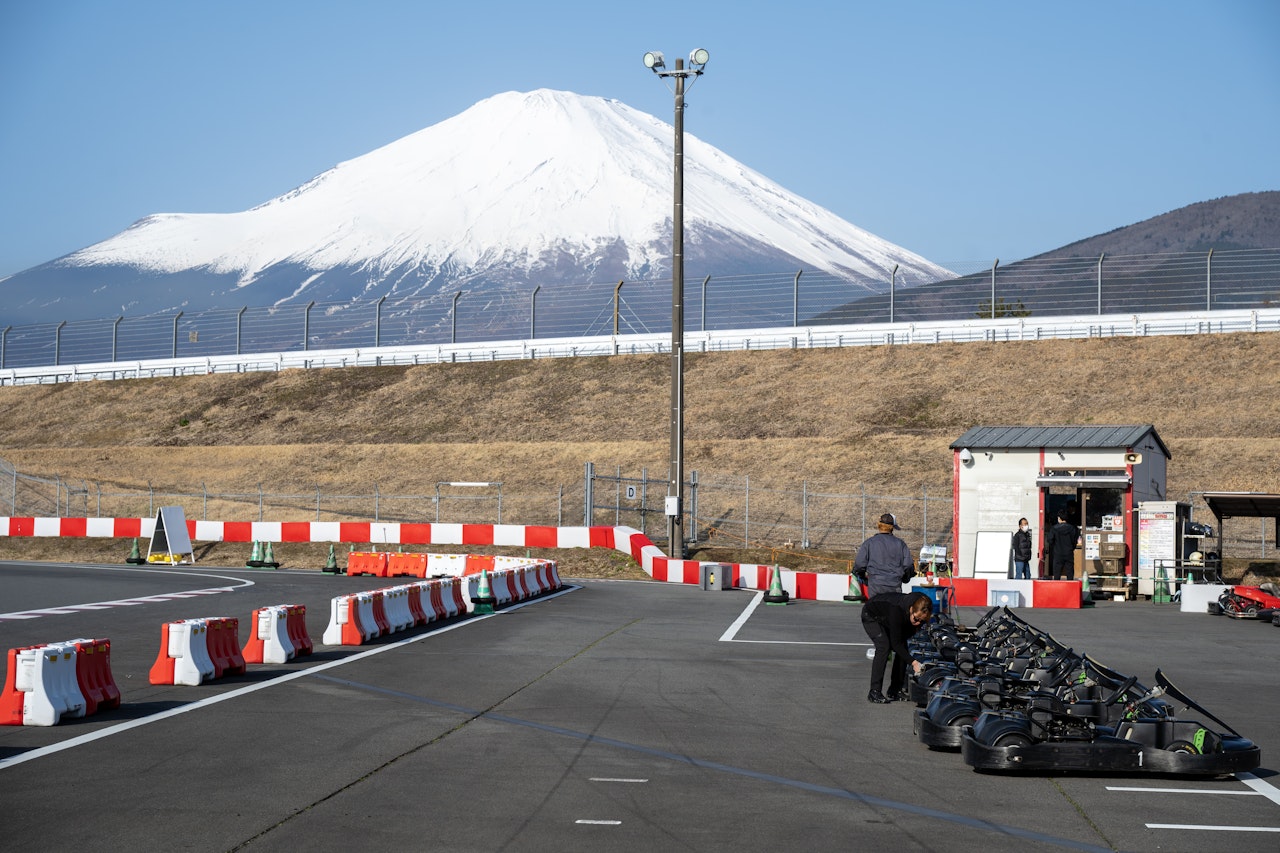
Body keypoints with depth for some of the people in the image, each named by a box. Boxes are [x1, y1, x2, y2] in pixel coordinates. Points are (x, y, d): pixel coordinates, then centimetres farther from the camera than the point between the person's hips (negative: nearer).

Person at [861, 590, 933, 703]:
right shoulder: (898, 610, -43)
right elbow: (895, 643, -38)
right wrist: (913, 662, -42)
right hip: (871, 616, -7)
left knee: (903, 649, -7)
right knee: (883, 647, -24)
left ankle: (895, 691, 1)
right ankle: (874, 692, -22)